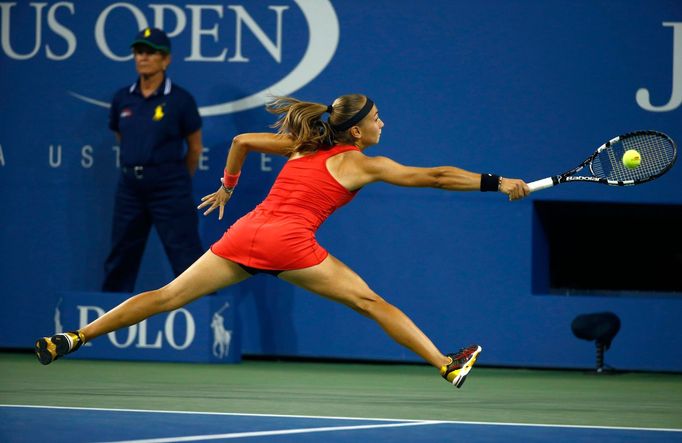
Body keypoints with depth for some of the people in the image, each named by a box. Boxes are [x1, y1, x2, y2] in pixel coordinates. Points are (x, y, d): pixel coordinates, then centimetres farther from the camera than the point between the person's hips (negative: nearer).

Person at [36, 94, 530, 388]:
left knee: (168, 296, 6)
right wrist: (498, 184, 5)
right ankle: (447, 366, 0)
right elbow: (435, 177, 2)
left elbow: (242, 141, 25)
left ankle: (72, 339, 2)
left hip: (246, 232, 5)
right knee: (372, 303, 2)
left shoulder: (303, 145, 20)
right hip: (290, 243, -5)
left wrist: (227, 188, 39)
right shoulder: (362, 164, 4)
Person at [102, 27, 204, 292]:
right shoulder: (122, 99, 6)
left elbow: (194, 148, 3)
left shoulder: (180, 100, -6)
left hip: (168, 186, -5)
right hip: (130, 186, 5)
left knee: (185, 255, -7)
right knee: (120, 259, 11)